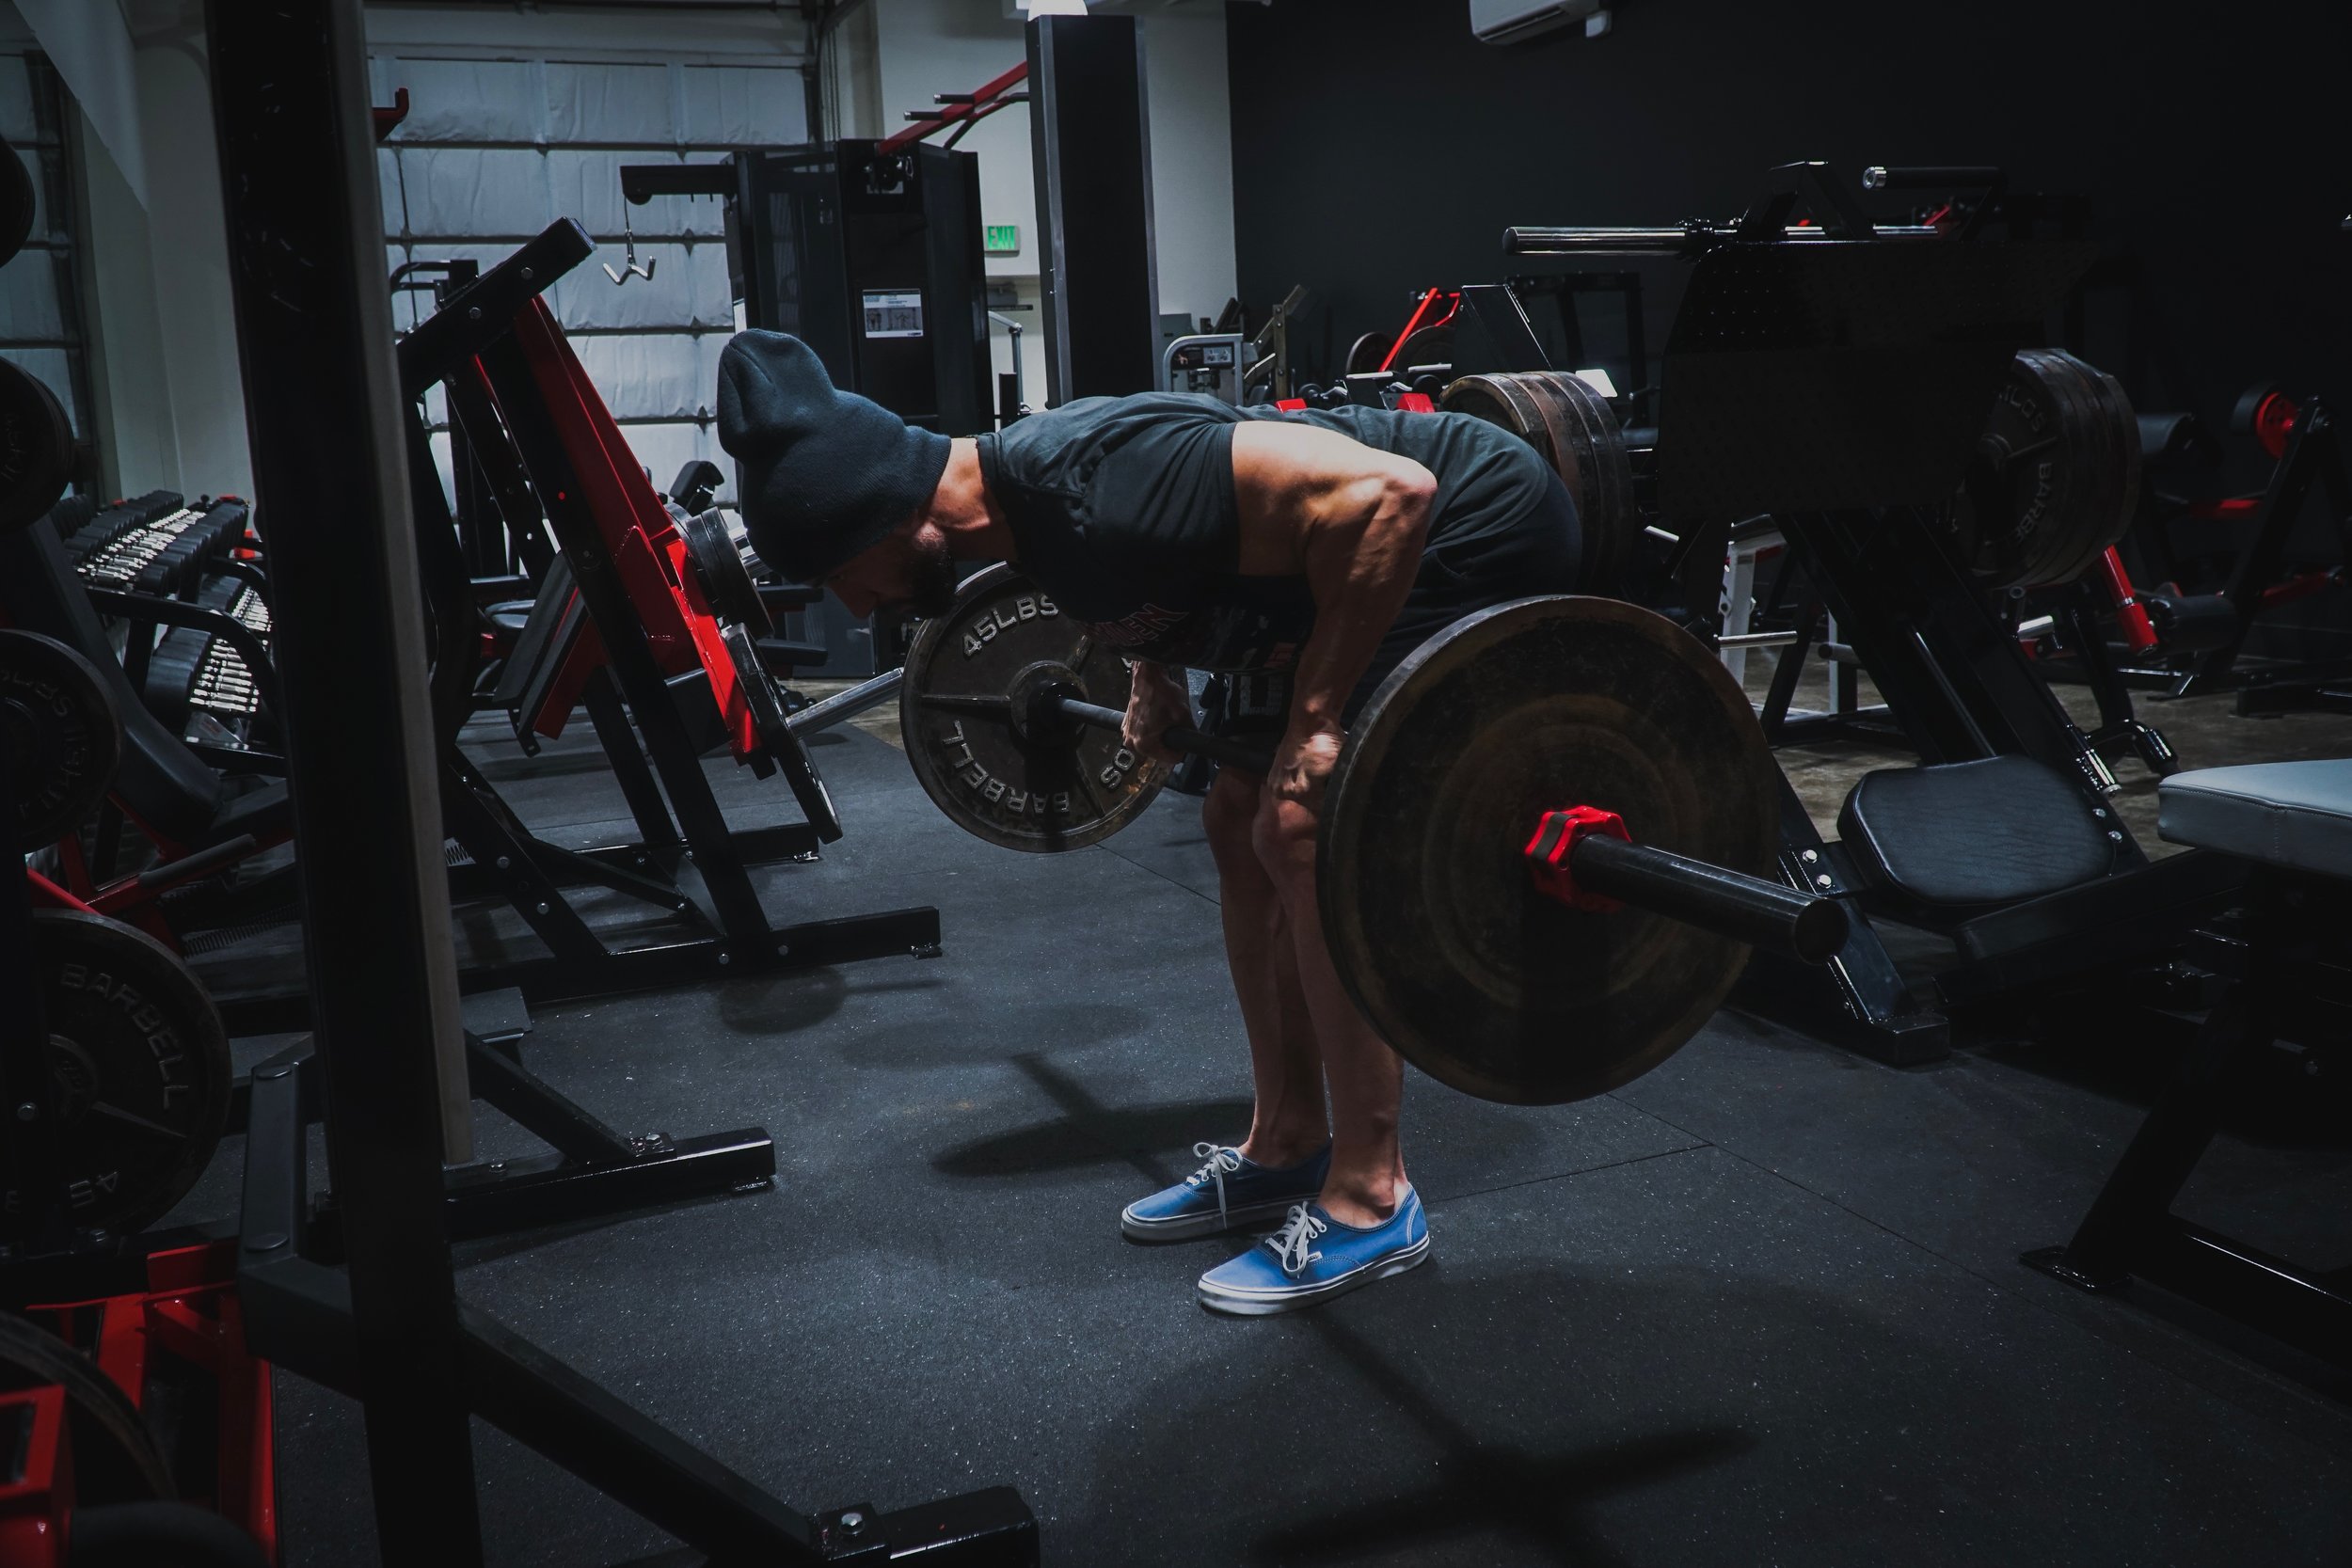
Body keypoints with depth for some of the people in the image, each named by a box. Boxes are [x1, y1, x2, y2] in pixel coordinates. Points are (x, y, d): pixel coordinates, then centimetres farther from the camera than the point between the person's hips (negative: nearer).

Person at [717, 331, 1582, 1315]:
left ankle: (1368, 1202, -3)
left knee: (1309, 838, -16)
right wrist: (1156, 680, 8)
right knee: (1240, 822, 8)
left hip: (1479, 533, -9)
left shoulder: (1094, 483, -33)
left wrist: (1315, 721, -31)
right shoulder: (1022, 493, -4)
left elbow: (1385, 493, -36)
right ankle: (1285, 1152, 18)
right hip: (1367, 560, 10)